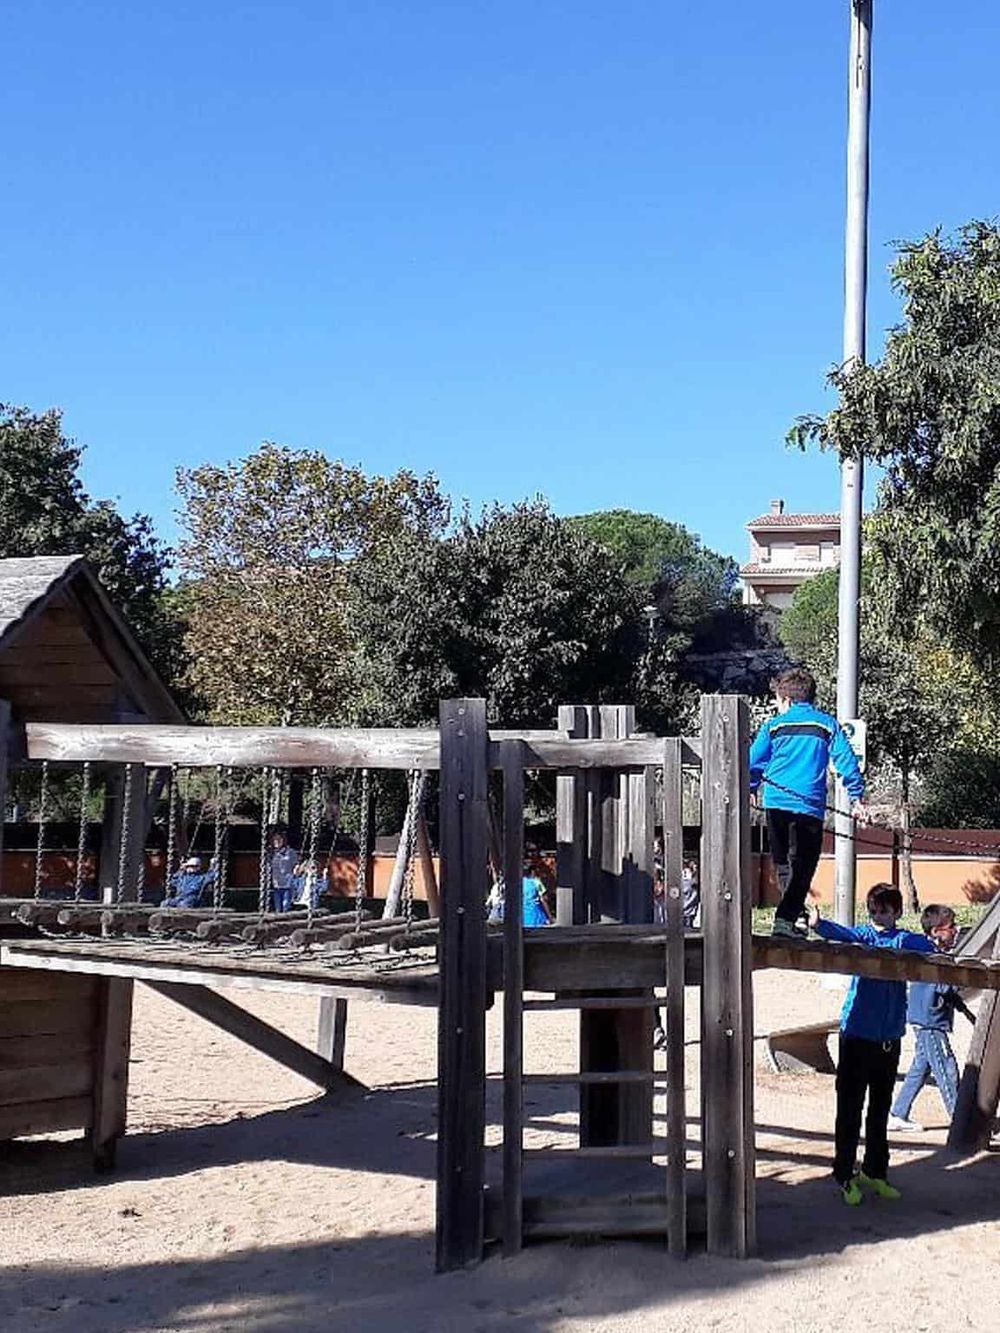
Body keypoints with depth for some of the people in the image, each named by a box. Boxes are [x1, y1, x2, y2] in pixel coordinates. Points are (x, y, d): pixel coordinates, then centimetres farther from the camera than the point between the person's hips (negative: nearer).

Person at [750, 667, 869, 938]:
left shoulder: (773, 726, 8)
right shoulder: (827, 725, 6)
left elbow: (752, 765, 9)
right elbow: (847, 761, 0)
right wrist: (857, 797, 4)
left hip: (775, 804, 2)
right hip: (809, 805, -2)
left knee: (783, 864, 17)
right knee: (801, 865, 2)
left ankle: (791, 912, 18)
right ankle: (786, 919, -11)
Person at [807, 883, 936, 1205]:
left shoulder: (904, 940, 3)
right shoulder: (864, 934, 0)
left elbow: (926, 947, -18)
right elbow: (845, 934, -21)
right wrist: (819, 924, -43)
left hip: (888, 1040, 2)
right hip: (856, 1035, -2)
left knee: (880, 1110, 15)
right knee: (850, 1109, 0)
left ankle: (874, 1172, 28)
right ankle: (845, 1176, 10)